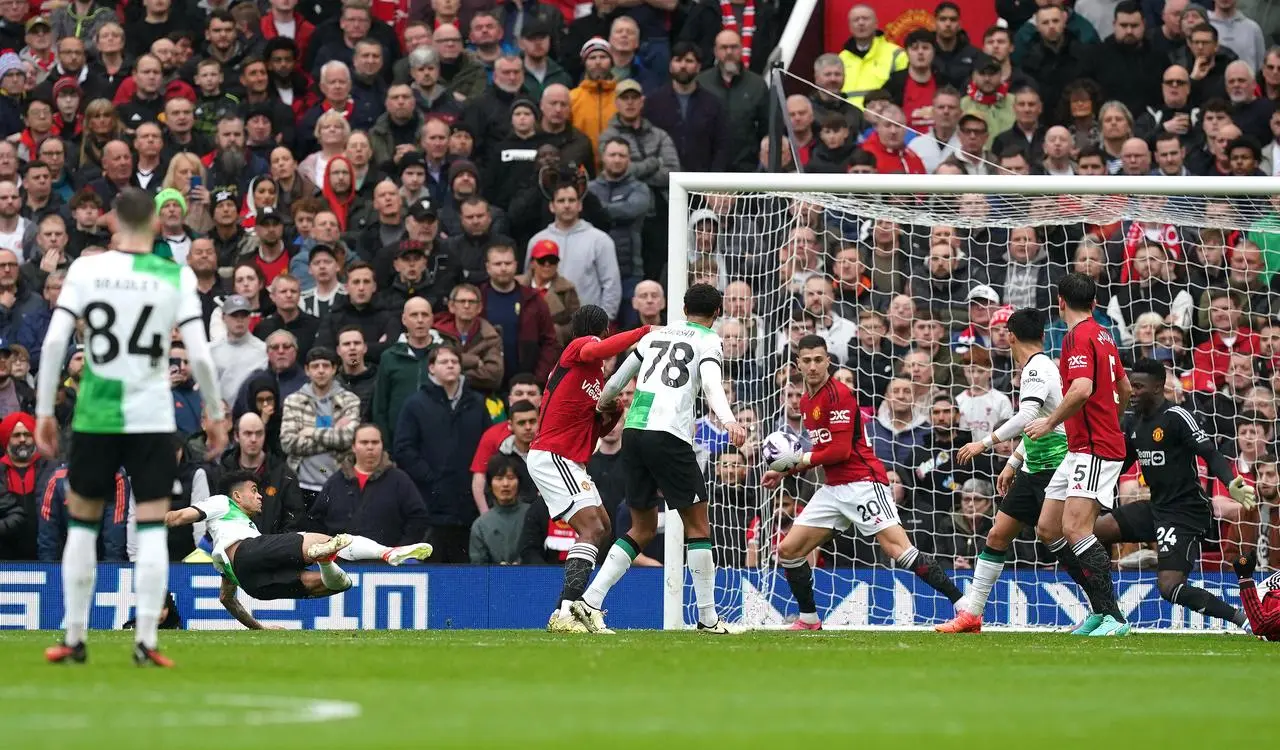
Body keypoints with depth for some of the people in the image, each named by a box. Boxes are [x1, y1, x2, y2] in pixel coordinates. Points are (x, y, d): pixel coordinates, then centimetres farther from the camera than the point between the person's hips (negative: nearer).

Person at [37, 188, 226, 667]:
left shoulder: (85, 271, -2)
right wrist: (215, 415, 6)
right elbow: (199, 355, -7)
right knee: (152, 529, 3)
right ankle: (146, 641, -4)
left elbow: (54, 342, -7)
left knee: (82, 523, 13)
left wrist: (44, 411, 1)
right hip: (153, 420, -1)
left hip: (94, 416, 1)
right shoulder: (177, 277, -4)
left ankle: (74, 640, 15)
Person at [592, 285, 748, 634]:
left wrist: (603, 404, 51)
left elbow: (618, 379, 31)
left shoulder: (655, 335, 22)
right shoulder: (709, 340, 6)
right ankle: (708, 618, -1)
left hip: (634, 431, 6)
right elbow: (711, 384, -14)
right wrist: (729, 421, -29)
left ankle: (590, 600, 5)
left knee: (643, 529, 15)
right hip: (669, 435, -6)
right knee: (698, 525, 1)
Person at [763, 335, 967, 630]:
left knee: (899, 550, -21)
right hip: (833, 489, 9)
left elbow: (840, 450, -17)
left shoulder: (839, 394, -12)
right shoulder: (806, 401, 15)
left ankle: (962, 604, -23)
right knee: (788, 550, 6)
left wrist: (800, 459, -7)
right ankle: (808, 619, 20)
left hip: (862, 482, -9)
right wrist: (786, 471, 15)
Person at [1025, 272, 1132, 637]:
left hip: (1094, 449, -10)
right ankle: (1101, 610, 12)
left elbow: (1082, 389, -27)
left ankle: (1113, 616, -22)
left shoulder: (1078, 336, -13)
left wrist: (1051, 422, -15)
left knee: (1075, 528, -19)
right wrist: (1112, 420, 44)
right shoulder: (1102, 336, 16)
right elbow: (1124, 388, 28)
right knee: (1048, 528, 10)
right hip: (1081, 448, 10)